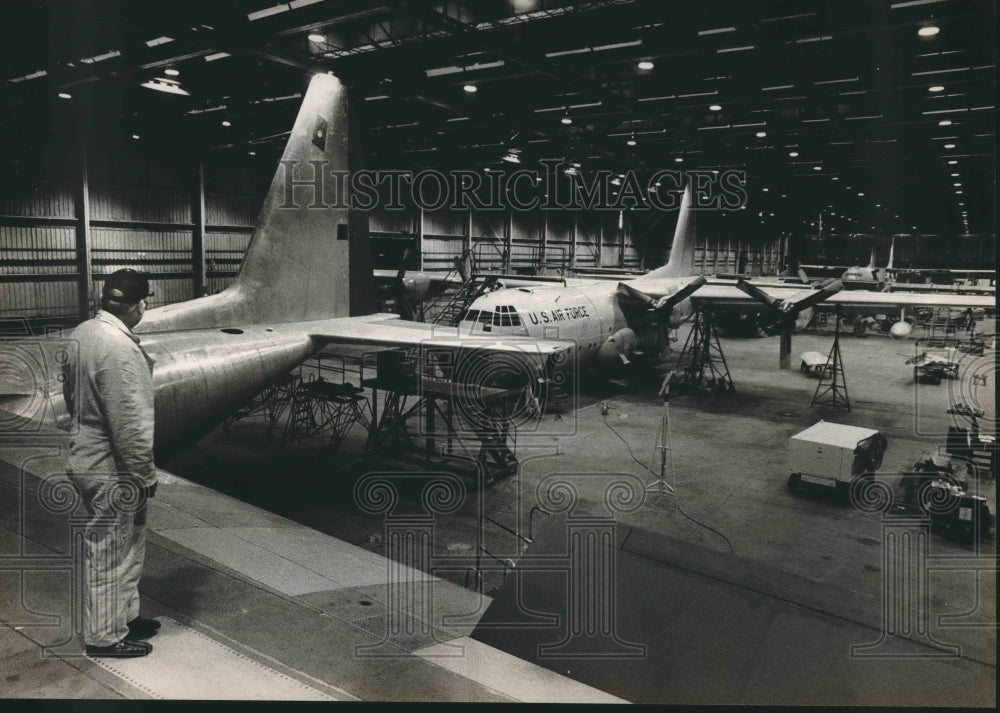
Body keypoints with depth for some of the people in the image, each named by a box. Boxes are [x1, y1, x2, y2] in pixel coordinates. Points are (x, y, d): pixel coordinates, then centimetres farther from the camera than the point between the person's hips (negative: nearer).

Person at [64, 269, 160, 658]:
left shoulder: (84, 332, 3)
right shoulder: (119, 347, -27)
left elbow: (71, 393, 16)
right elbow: (129, 422, -26)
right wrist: (144, 474, -17)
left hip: (87, 455, 10)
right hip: (111, 468, -10)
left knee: (121, 547, 21)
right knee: (111, 552, 5)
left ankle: (124, 617, 36)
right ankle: (106, 636, 20)